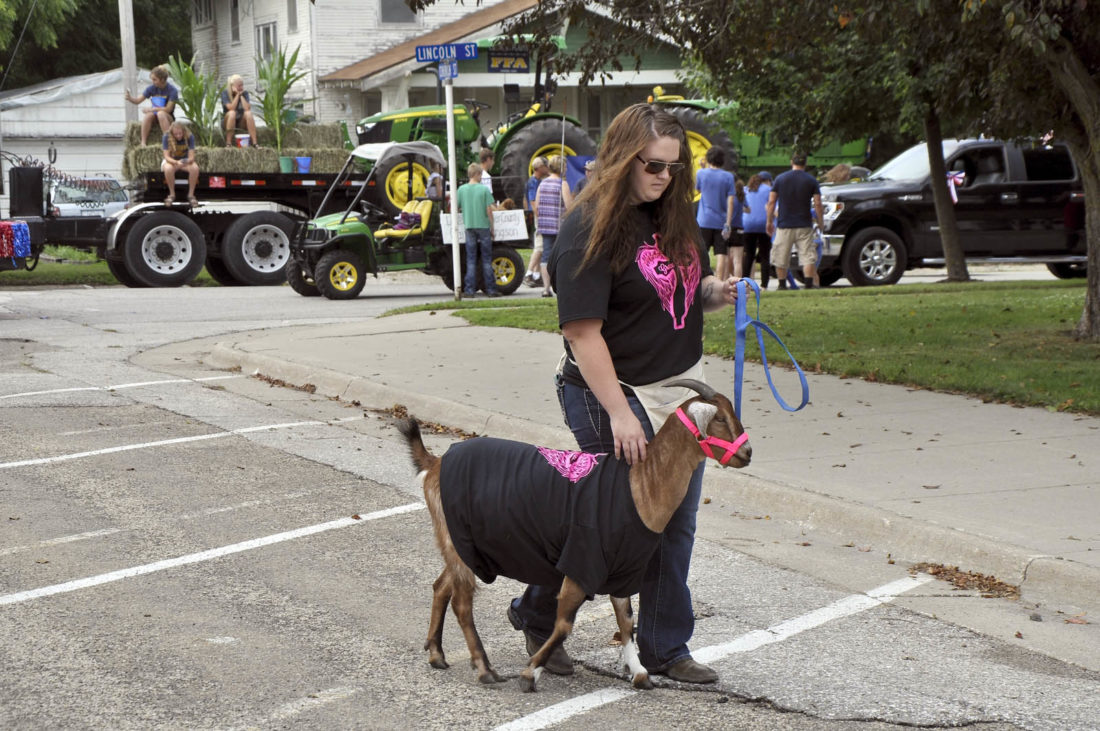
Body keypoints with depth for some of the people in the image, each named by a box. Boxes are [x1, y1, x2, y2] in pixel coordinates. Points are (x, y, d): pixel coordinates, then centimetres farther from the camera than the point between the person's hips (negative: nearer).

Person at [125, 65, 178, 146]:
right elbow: (138, 100, 1)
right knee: (147, 115, -31)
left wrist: (152, 109, -16)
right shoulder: (151, 88, 0)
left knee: (161, 113, -37)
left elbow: (168, 109, -17)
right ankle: (143, 143, -32)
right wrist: (129, 98, -19)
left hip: (168, 117, -3)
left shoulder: (172, 90, -12)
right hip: (154, 116, 3)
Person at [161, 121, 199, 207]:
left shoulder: (189, 137, -17)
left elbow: (191, 157, -19)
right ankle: (172, 194, -18)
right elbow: (167, 156, -22)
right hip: (170, 161, -1)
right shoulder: (166, 137, -20)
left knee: (195, 168, -31)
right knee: (168, 168, -37)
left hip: (185, 160, 1)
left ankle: (191, 195, -17)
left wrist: (187, 161, -43)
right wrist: (176, 162, -42)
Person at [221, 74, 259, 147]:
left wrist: (241, 95, -15)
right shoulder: (225, 94, -9)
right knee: (232, 113, -34)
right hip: (228, 121, -2)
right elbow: (231, 108, -24)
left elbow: (247, 108, -18)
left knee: (248, 113, -28)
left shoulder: (244, 93, -2)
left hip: (241, 122, 2)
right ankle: (228, 143, -35)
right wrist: (237, 95, -19)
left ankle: (255, 142, -36)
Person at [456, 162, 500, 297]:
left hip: (469, 226, 2)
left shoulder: (461, 189, 0)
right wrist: (492, 228, 1)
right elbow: (489, 210, -8)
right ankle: (490, 289, 7)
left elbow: (456, 208, 3)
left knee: (471, 259, 5)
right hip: (483, 226, -2)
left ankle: (470, 289, 0)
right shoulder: (484, 189, -7)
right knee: (486, 259, 5)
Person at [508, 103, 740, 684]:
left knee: (676, 523, 9)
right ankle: (535, 615, 22)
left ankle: (666, 650, 20)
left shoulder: (673, 215, 8)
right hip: (612, 393, -8)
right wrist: (619, 414, -25)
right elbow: (582, 331, -20)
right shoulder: (589, 228, -17)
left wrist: (717, 293, -2)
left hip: (681, 387, 8)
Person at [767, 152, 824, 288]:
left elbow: (771, 202, 1)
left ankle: (782, 286, 14)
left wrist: (769, 222, 9)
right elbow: (817, 204, -4)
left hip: (784, 225, 1)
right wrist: (821, 221, 7)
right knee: (807, 257, -1)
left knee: (781, 259, 10)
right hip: (804, 226, -1)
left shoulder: (780, 178, 3)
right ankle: (809, 285, -12)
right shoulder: (811, 180, 0)